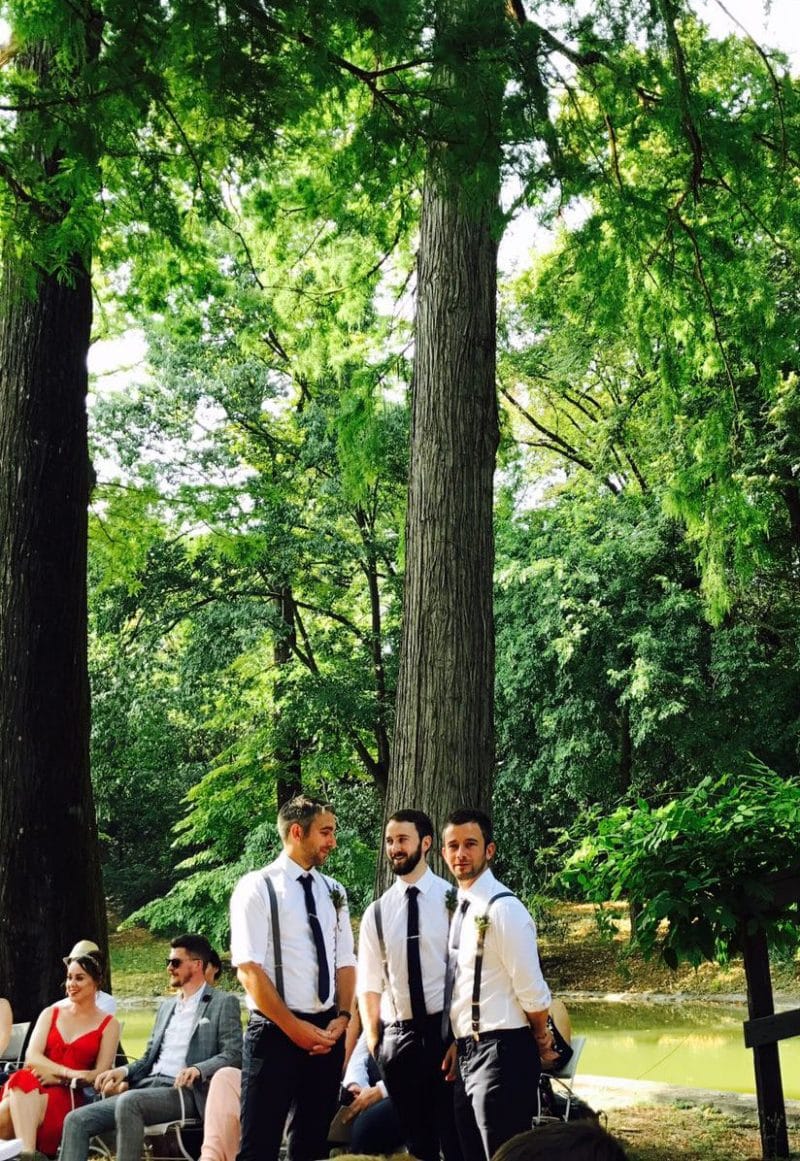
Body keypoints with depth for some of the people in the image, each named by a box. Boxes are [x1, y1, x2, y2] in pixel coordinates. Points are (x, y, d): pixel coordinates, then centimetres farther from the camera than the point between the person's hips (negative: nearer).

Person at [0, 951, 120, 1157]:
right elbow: (32, 1056, 4)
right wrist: (69, 1072, -15)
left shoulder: (108, 1024, 12)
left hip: (70, 1095, -3)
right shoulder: (51, 1014, 20)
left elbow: (100, 1073, 2)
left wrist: (57, 1078, -13)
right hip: (33, 1087, 3)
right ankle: (26, 1153, -50)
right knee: (23, 1079, -38)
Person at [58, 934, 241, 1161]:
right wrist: (124, 1072, 5)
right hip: (147, 1087, 7)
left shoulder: (224, 1003, 4)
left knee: (129, 1101, -35)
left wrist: (198, 1070, -23)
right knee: (77, 1121, -11)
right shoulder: (166, 1006, 25)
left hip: (183, 1091, -7)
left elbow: (234, 1055, -6)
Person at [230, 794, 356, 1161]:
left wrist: (341, 1018, -4)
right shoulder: (257, 888, -8)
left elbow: (345, 962, 12)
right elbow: (249, 968, -14)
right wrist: (294, 1028, -15)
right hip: (276, 1032, -6)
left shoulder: (333, 892, 11)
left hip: (327, 1034, 6)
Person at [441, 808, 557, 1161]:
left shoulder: (503, 908, -16)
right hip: (468, 1055, 9)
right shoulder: (460, 907, 10)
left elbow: (531, 989, -15)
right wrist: (459, 1042, 15)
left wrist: (542, 1042, -1)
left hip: (501, 1053, -8)